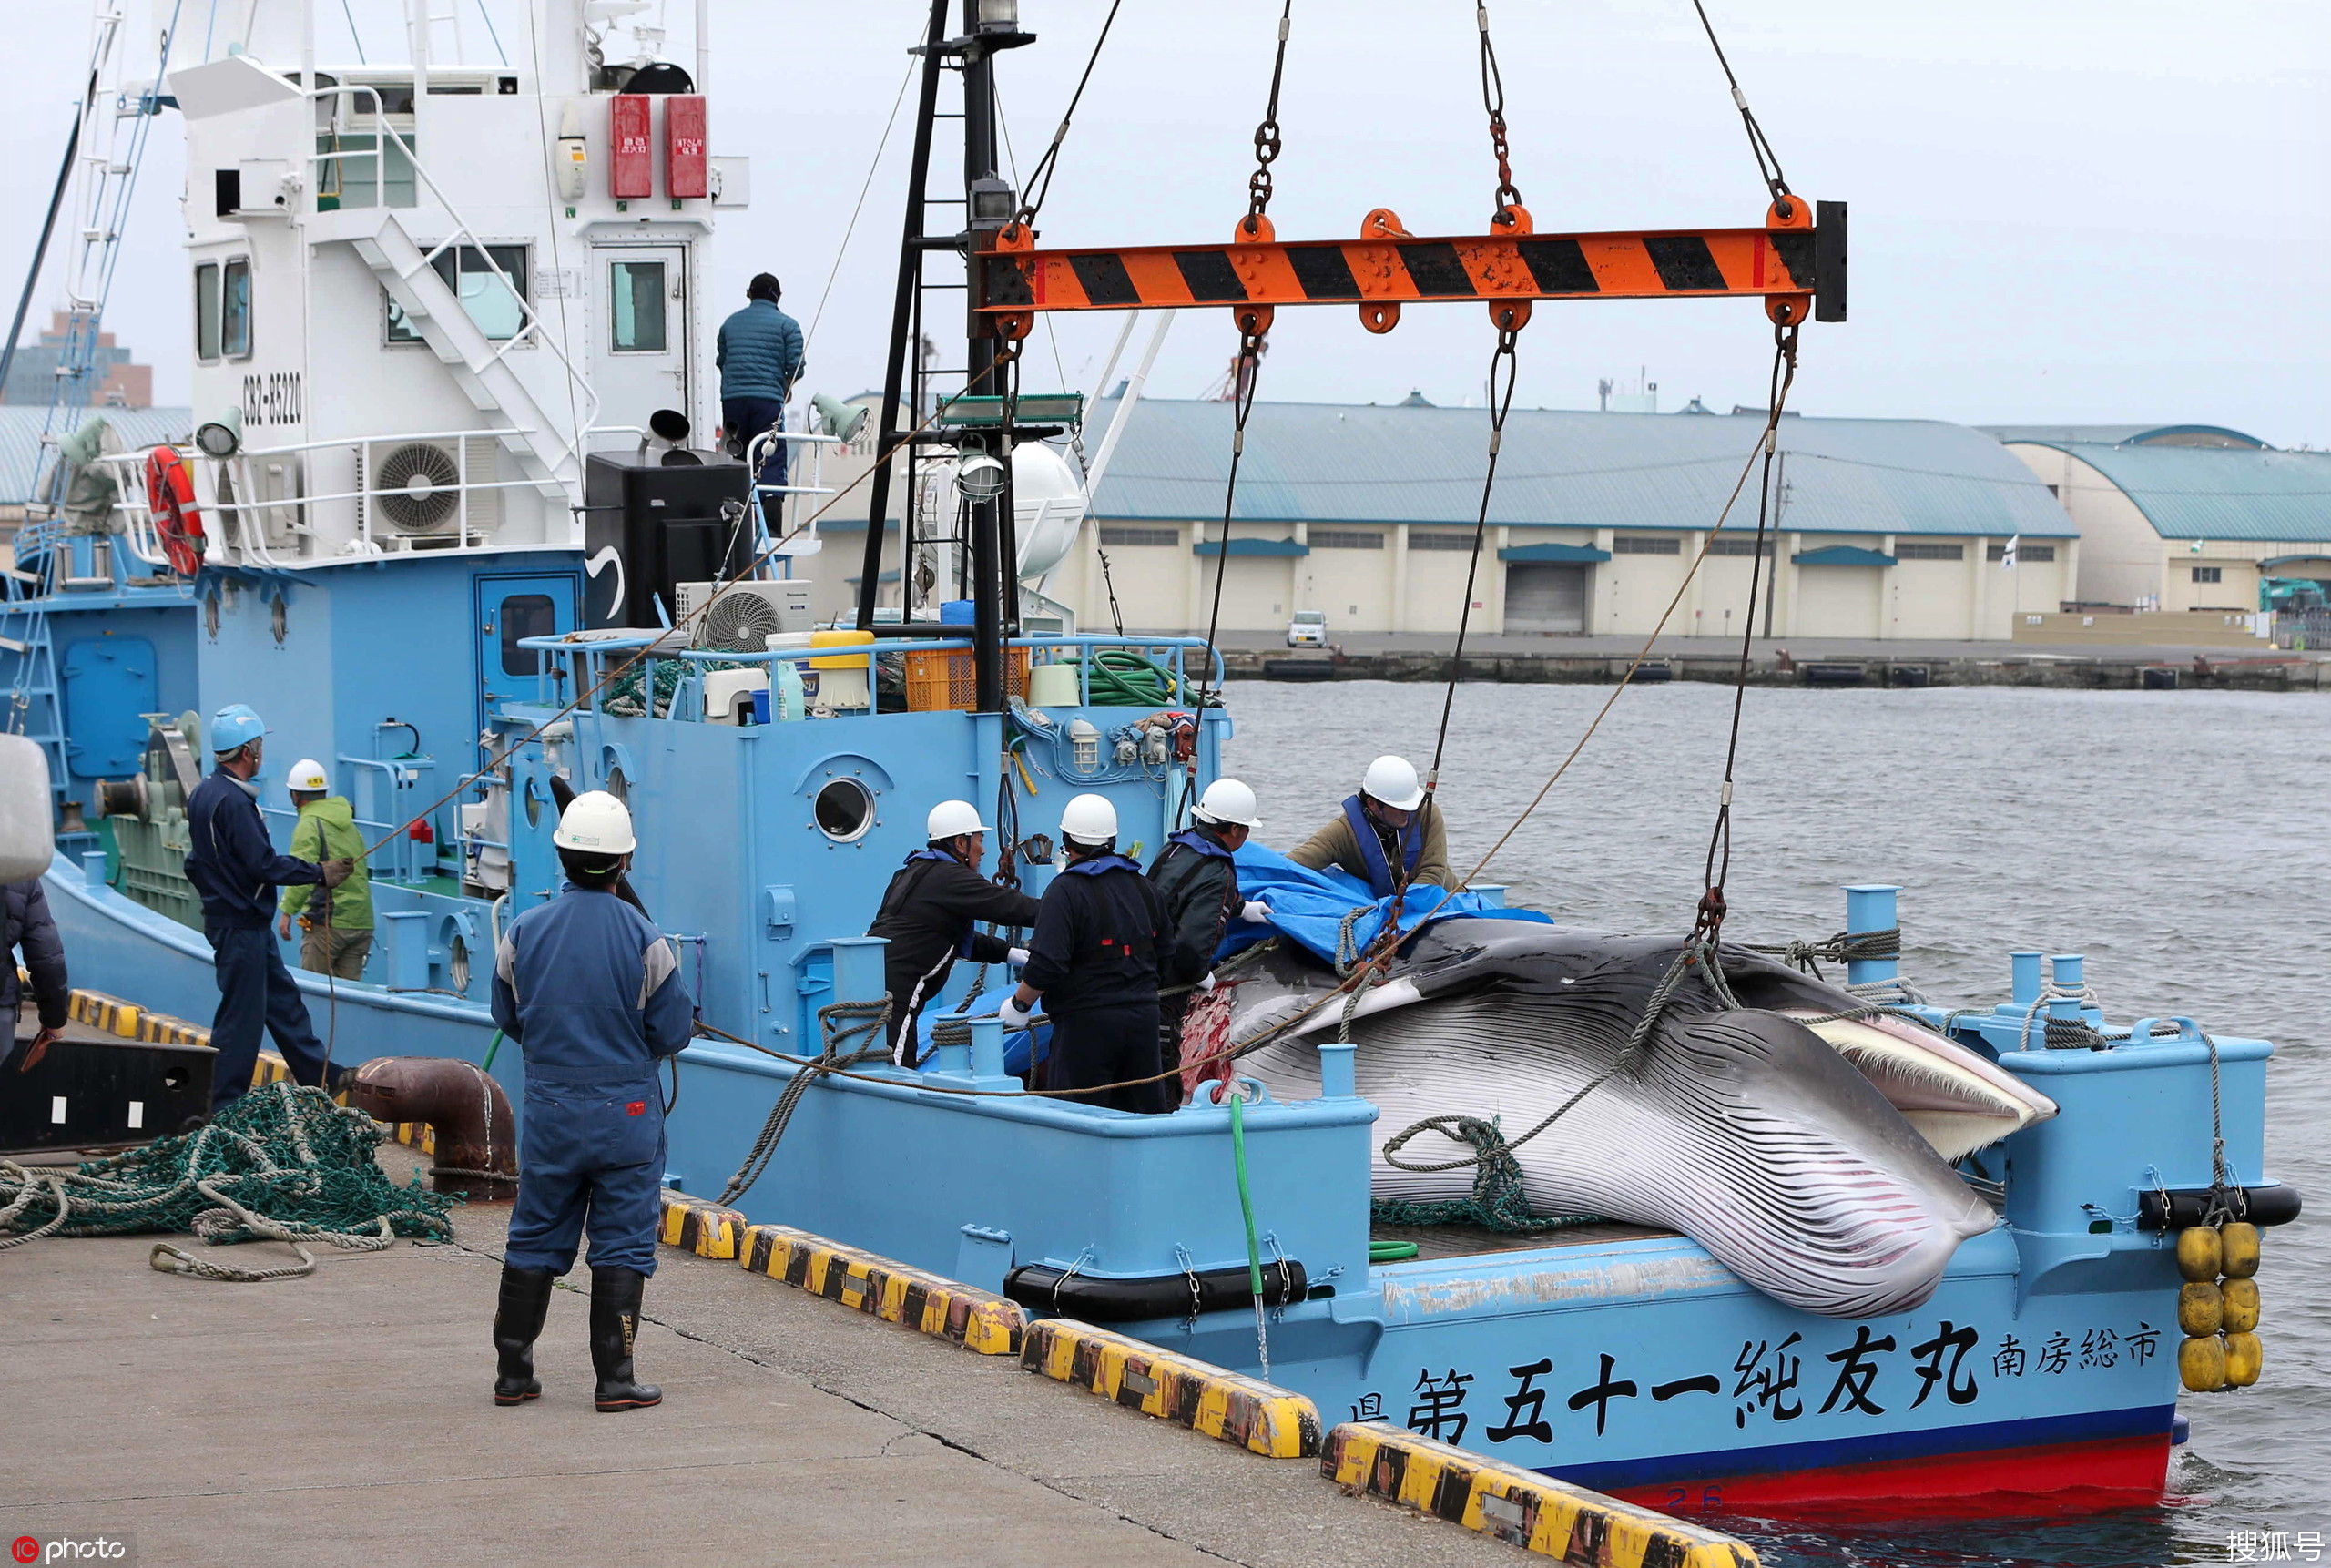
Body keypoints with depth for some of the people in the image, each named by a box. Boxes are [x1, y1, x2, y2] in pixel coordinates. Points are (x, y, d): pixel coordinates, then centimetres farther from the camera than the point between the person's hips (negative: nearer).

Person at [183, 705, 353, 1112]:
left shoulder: (203, 794, 10)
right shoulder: (233, 801, -22)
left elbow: (195, 861, 19)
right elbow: (264, 865, -24)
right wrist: (319, 872, -14)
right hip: (240, 924, -11)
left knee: (282, 999, 17)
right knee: (241, 1013, -4)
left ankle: (318, 1075, 25)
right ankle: (222, 1105, 1)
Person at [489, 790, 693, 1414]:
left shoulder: (523, 932, -4)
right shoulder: (644, 939, -12)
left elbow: (508, 1018, 8)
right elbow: (673, 1033, -6)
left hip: (548, 1107, 3)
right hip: (626, 1109, -3)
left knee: (534, 1240, 12)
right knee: (621, 1246, 3)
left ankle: (513, 1373, 17)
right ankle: (615, 1380, 2)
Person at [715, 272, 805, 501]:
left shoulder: (730, 323, 17)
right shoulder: (787, 325, 4)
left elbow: (721, 361, 21)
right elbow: (796, 367, -3)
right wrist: (787, 387, 17)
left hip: (732, 398, 4)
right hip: (768, 400, -4)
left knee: (736, 459, 10)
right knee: (772, 461, -5)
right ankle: (771, 510, -18)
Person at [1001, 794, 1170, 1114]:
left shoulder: (1066, 890, -13)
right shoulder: (1143, 886, 11)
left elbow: (1047, 965, -20)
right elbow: (1162, 953, 20)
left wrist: (1019, 1003, -6)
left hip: (1086, 1021, -7)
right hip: (1144, 1016, 7)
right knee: (1147, 1110, 14)